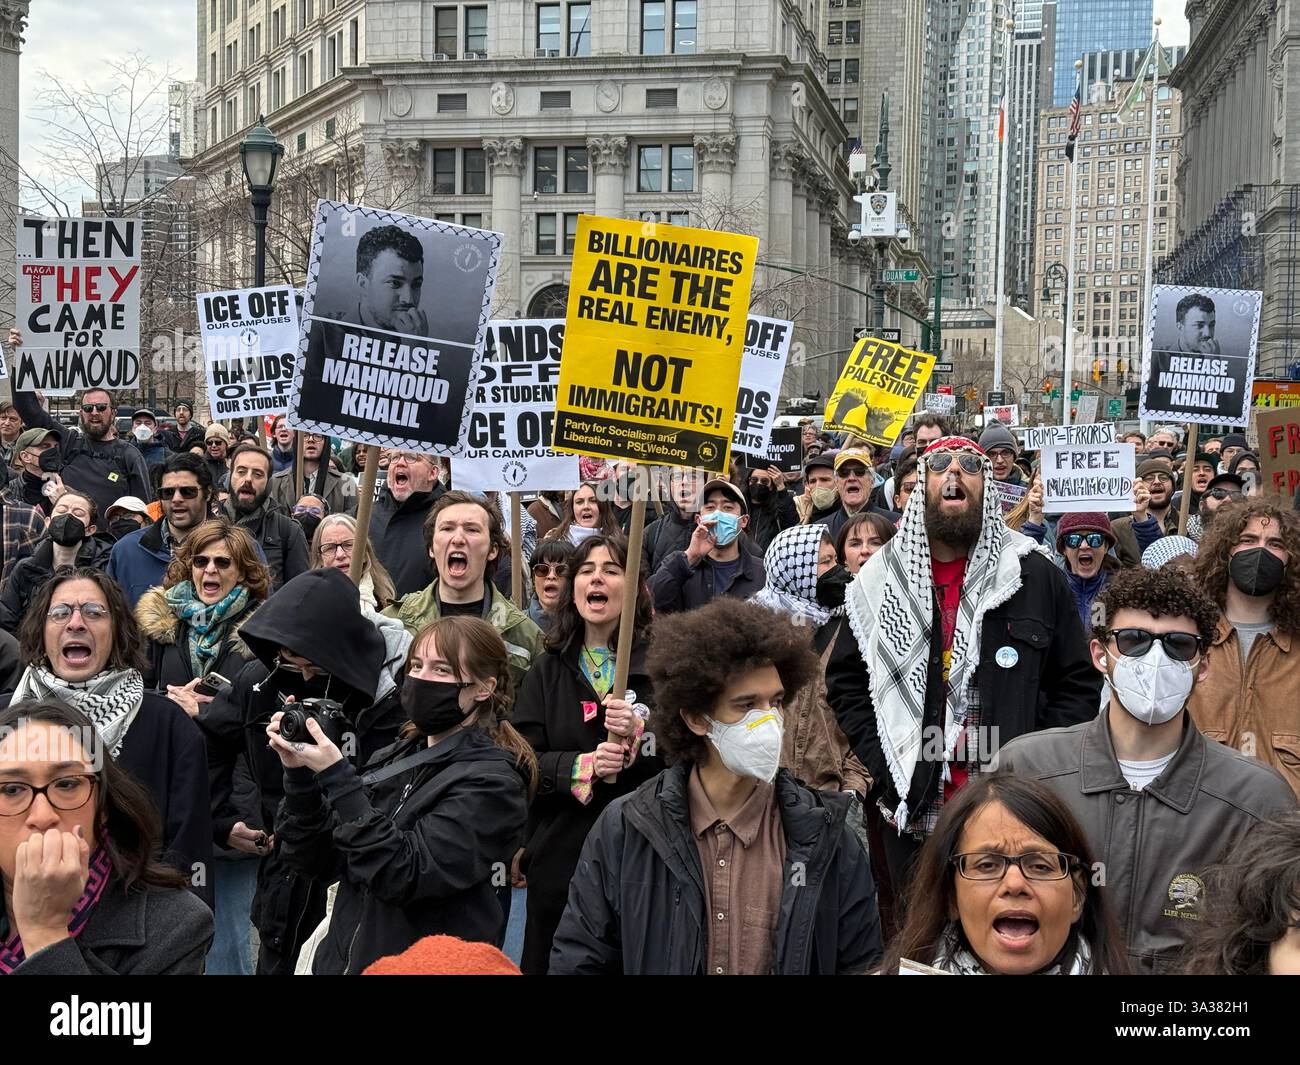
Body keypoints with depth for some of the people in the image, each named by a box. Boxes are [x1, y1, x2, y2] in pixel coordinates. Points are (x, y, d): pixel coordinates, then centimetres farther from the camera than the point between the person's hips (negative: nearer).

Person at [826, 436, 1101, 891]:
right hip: (912, 813, 1)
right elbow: (845, 682, 9)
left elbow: (1078, 685, 4)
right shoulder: (880, 579, 5)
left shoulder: (1037, 577, 2)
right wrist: (883, 768, -2)